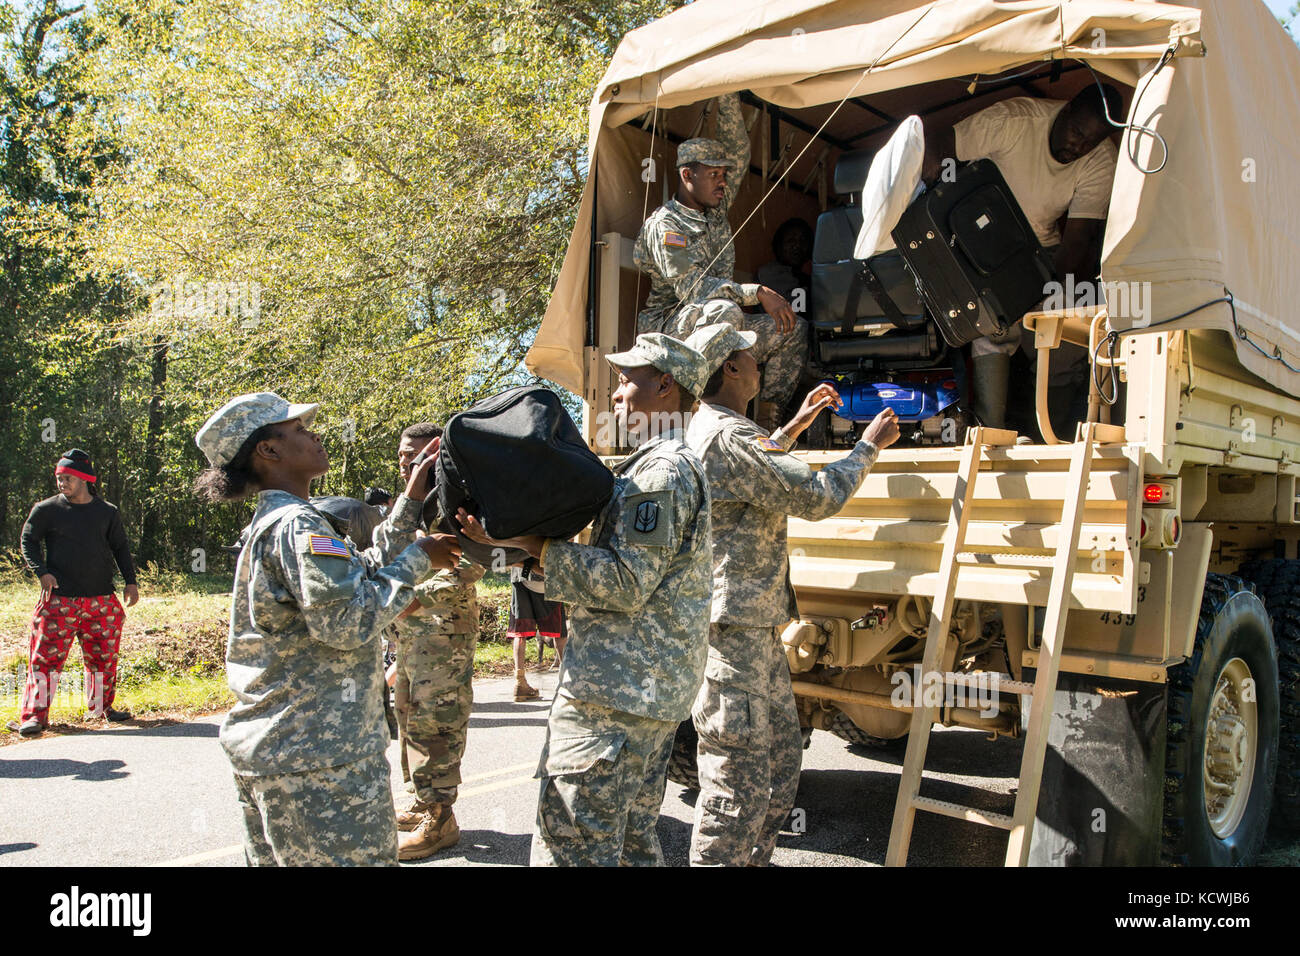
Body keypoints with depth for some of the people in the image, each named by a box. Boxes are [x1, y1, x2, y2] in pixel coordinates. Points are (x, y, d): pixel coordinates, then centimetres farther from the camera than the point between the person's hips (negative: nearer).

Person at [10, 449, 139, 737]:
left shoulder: (107, 513, 8)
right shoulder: (47, 509, 2)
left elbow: (120, 548, 14)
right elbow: (28, 540, 7)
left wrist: (130, 581, 5)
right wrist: (42, 572, -8)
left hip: (102, 600, 3)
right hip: (59, 599, -2)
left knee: (104, 655, 9)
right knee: (47, 655, -5)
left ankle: (102, 706, 25)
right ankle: (35, 715, 3)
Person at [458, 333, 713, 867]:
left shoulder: (662, 470, -14)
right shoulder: (663, 466, 20)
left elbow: (627, 584, -21)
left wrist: (528, 541, -21)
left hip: (614, 690, -11)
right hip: (656, 688, 11)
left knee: (569, 847, -5)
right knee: (632, 840, 19)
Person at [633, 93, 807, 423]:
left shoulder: (717, 209, 13)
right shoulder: (664, 224, -11)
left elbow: (738, 150, 13)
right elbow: (691, 287, -22)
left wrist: (727, 97, 0)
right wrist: (758, 293, -26)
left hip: (717, 326, 8)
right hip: (670, 326, -8)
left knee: (794, 328, -7)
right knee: (724, 311, -39)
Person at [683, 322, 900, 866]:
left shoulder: (706, 431, 17)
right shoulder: (727, 436, -18)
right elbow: (816, 497, -17)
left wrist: (794, 427, 32)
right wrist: (869, 445, -1)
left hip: (756, 626, 11)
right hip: (733, 630, -11)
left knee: (781, 758, 19)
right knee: (738, 778, -4)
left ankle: (752, 860, 30)